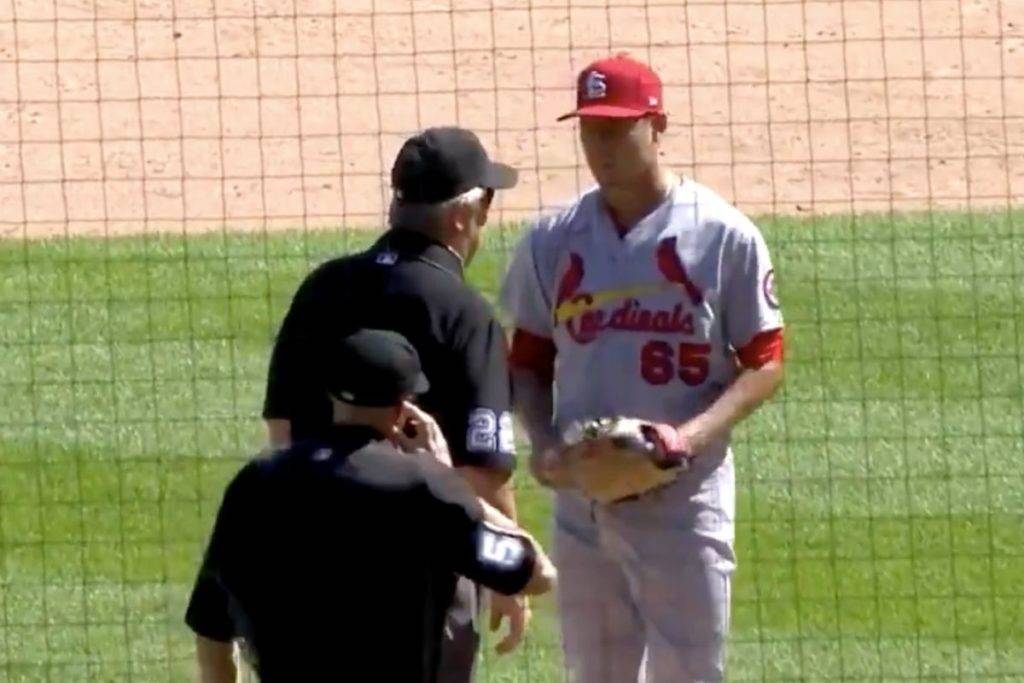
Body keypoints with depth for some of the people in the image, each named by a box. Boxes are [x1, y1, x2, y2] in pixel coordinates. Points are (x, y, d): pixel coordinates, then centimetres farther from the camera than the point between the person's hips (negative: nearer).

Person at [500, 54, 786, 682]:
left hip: (684, 499, -4)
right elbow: (529, 361, 14)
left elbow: (764, 366, -3)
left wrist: (690, 435, -19)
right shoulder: (554, 240, 6)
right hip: (582, 498, 4)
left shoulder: (724, 236, -5)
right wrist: (544, 445, -5)